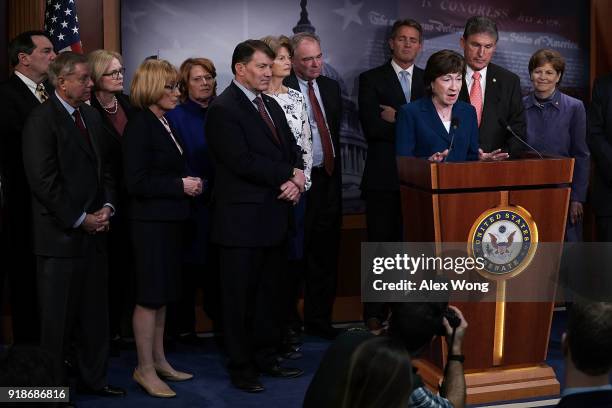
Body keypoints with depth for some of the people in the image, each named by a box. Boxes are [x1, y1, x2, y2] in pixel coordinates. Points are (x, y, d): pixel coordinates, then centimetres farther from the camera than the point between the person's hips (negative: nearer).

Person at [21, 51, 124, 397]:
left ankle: (94, 378, 25)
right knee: (58, 317, 2)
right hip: (61, 235, -7)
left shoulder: (92, 116, 13)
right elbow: (43, 180, -16)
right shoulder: (42, 120, -10)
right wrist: (80, 220, -14)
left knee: (96, 313, 13)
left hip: (95, 231, 7)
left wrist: (107, 207, 1)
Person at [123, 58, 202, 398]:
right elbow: (136, 182, -20)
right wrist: (180, 185, -17)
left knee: (162, 294, 14)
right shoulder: (139, 126, -15)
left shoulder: (164, 124, 12)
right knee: (150, 295, -2)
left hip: (169, 220, 9)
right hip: (150, 221, -9)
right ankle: (145, 369, 7)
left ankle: (159, 361, 24)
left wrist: (189, 184, 5)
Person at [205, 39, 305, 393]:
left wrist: (296, 180, -7)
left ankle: (267, 357, 26)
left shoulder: (271, 105, 15)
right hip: (243, 218, -8)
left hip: (274, 216, 8)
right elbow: (243, 162, -19)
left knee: (269, 293, 14)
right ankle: (241, 367, 13)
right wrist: (289, 174, -12)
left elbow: (292, 148, 14)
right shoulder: (223, 109, -11)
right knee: (241, 296, 3)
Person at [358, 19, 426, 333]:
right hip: (383, 177, -2)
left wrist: (398, 118, -8)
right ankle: (375, 316, 9)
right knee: (381, 245, 2)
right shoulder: (371, 79, 3)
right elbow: (372, 128, -10)